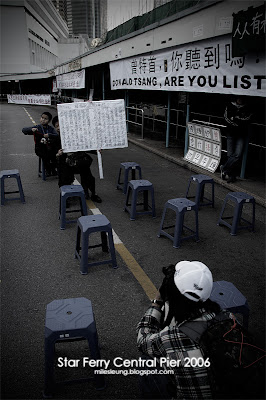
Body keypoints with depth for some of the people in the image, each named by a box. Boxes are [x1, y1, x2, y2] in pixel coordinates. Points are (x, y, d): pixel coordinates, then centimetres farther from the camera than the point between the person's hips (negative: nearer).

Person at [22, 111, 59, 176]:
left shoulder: (51, 128, 8)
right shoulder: (37, 127, 3)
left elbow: (56, 135, -9)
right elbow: (24, 130, -2)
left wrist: (49, 135, -28)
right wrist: (31, 129, -22)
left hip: (50, 147, 2)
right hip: (40, 148, -2)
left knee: (55, 154, -26)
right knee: (45, 155, -30)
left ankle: (53, 169, 0)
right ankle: (47, 170, -5)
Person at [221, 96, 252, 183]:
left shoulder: (247, 108, 3)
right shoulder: (230, 106, 7)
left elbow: (246, 120, -9)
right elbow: (226, 118, -5)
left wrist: (234, 118, -9)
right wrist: (240, 121, -10)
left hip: (242, 135, -1)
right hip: (231, 133, 1)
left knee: (237, 155, -14)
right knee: (230, 155, -1)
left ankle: (224, 168, 3)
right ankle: (232, 176, 7)